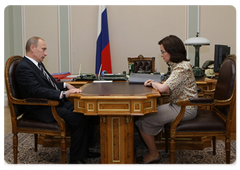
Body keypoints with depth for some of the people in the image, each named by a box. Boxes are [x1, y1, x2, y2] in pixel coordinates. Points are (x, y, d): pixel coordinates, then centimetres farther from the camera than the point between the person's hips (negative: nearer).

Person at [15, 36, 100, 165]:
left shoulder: (38, 64, 16)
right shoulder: (23, 67, -15)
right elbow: (37, 91, -27)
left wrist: (65, 85, 8)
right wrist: (64, 94, -32)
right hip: (42, 110, -10)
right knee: (79, 119, -23)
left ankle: (84, 150, 10)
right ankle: (75, 159, -12)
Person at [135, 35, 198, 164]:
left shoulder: (182, 68, -21)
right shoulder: (178, 65, 11)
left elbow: (162, 88, -29)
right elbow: (169, 88, 12)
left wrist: (153, 83, -9)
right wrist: (154, 83, -2)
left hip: (184, 109, -10)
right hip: (179, 106, 10)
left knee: (142, 121, -8)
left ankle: (154, 154, 9)